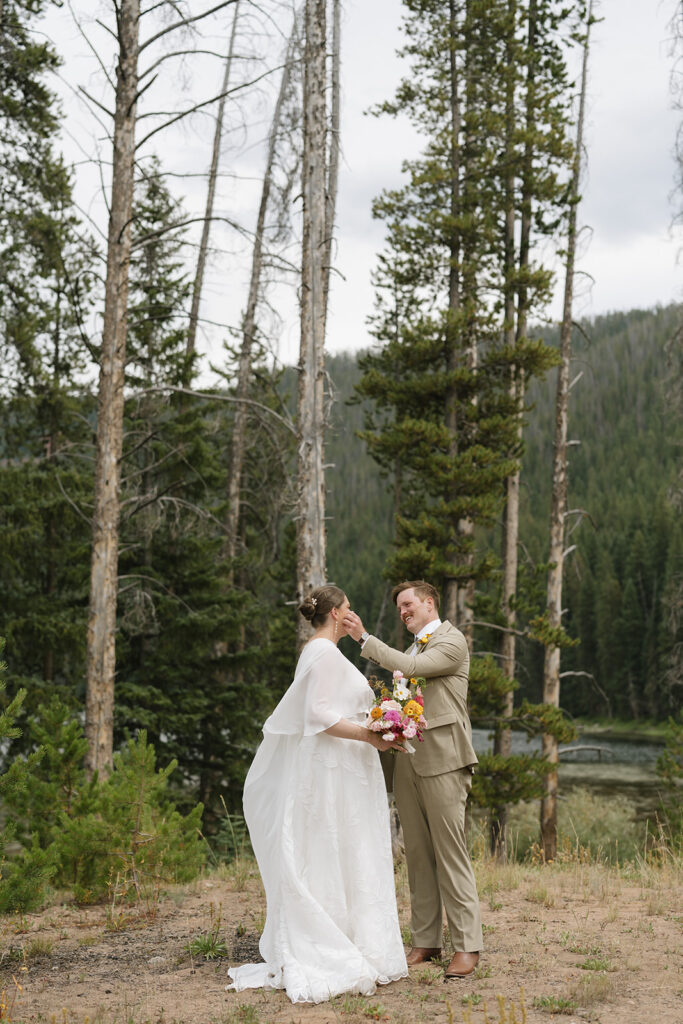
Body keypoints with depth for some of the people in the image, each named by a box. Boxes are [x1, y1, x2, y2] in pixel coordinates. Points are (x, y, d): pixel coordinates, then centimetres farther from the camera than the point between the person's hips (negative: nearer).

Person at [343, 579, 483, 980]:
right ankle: (426, 942, 14)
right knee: (418, 855, 8)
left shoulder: (452, 642, -4)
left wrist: (365, 637, -16)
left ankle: (468, 946, -3)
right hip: (409, 759, 8)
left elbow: (410, 668, -17)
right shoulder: (414, 647, 23)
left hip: (442, 760, -8)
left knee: (451, 854, -8)